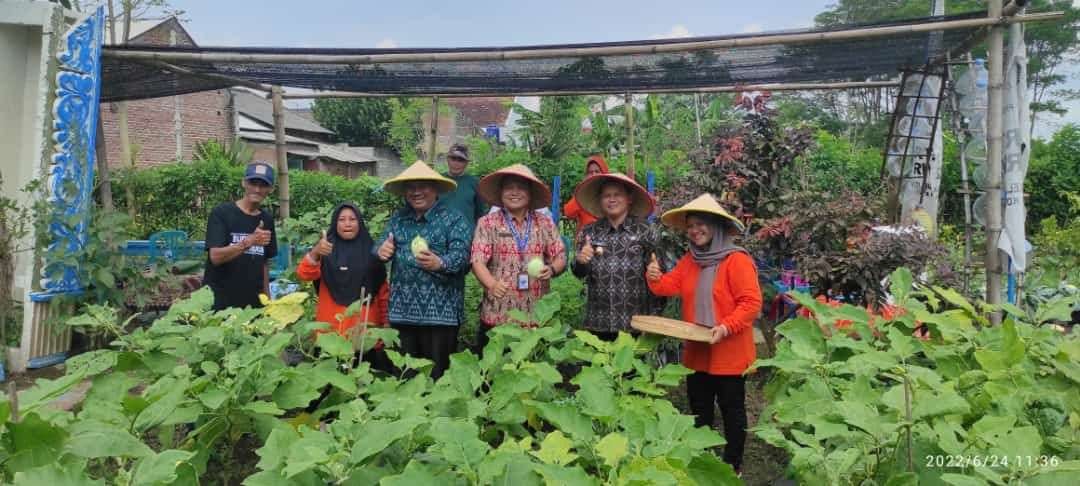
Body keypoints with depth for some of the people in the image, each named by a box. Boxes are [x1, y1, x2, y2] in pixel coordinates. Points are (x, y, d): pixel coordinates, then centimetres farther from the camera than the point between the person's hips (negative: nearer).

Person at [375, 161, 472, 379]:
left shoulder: (453, 219, -2)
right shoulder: (398, 219, 14)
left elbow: (461, 254, -14)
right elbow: (380, 245, 13)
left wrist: (440, 264, -34)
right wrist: (381, 250, -12)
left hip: (440, 311, -5)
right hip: (402, 310, 5)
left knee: (438, 373, 2)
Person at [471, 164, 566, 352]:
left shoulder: (545, 223, 8)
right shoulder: (488, 223, 2)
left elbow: (560, 257, 8)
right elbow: (478, 261, -6)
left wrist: (551, 270, -14)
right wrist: (492, 284, -24)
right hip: (496, 316, -1)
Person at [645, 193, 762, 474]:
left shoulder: (737, 260, -15)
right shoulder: (690, 260, 8)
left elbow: (751, 303, -19)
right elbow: (671, 286, 2)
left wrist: (727, 327, -29)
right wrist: (655, 279, -18)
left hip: (729, 353, -7)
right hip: (697, 352, 7)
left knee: (731, 410, 9)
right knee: (699, 410, 18)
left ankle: (733, 465, 24)